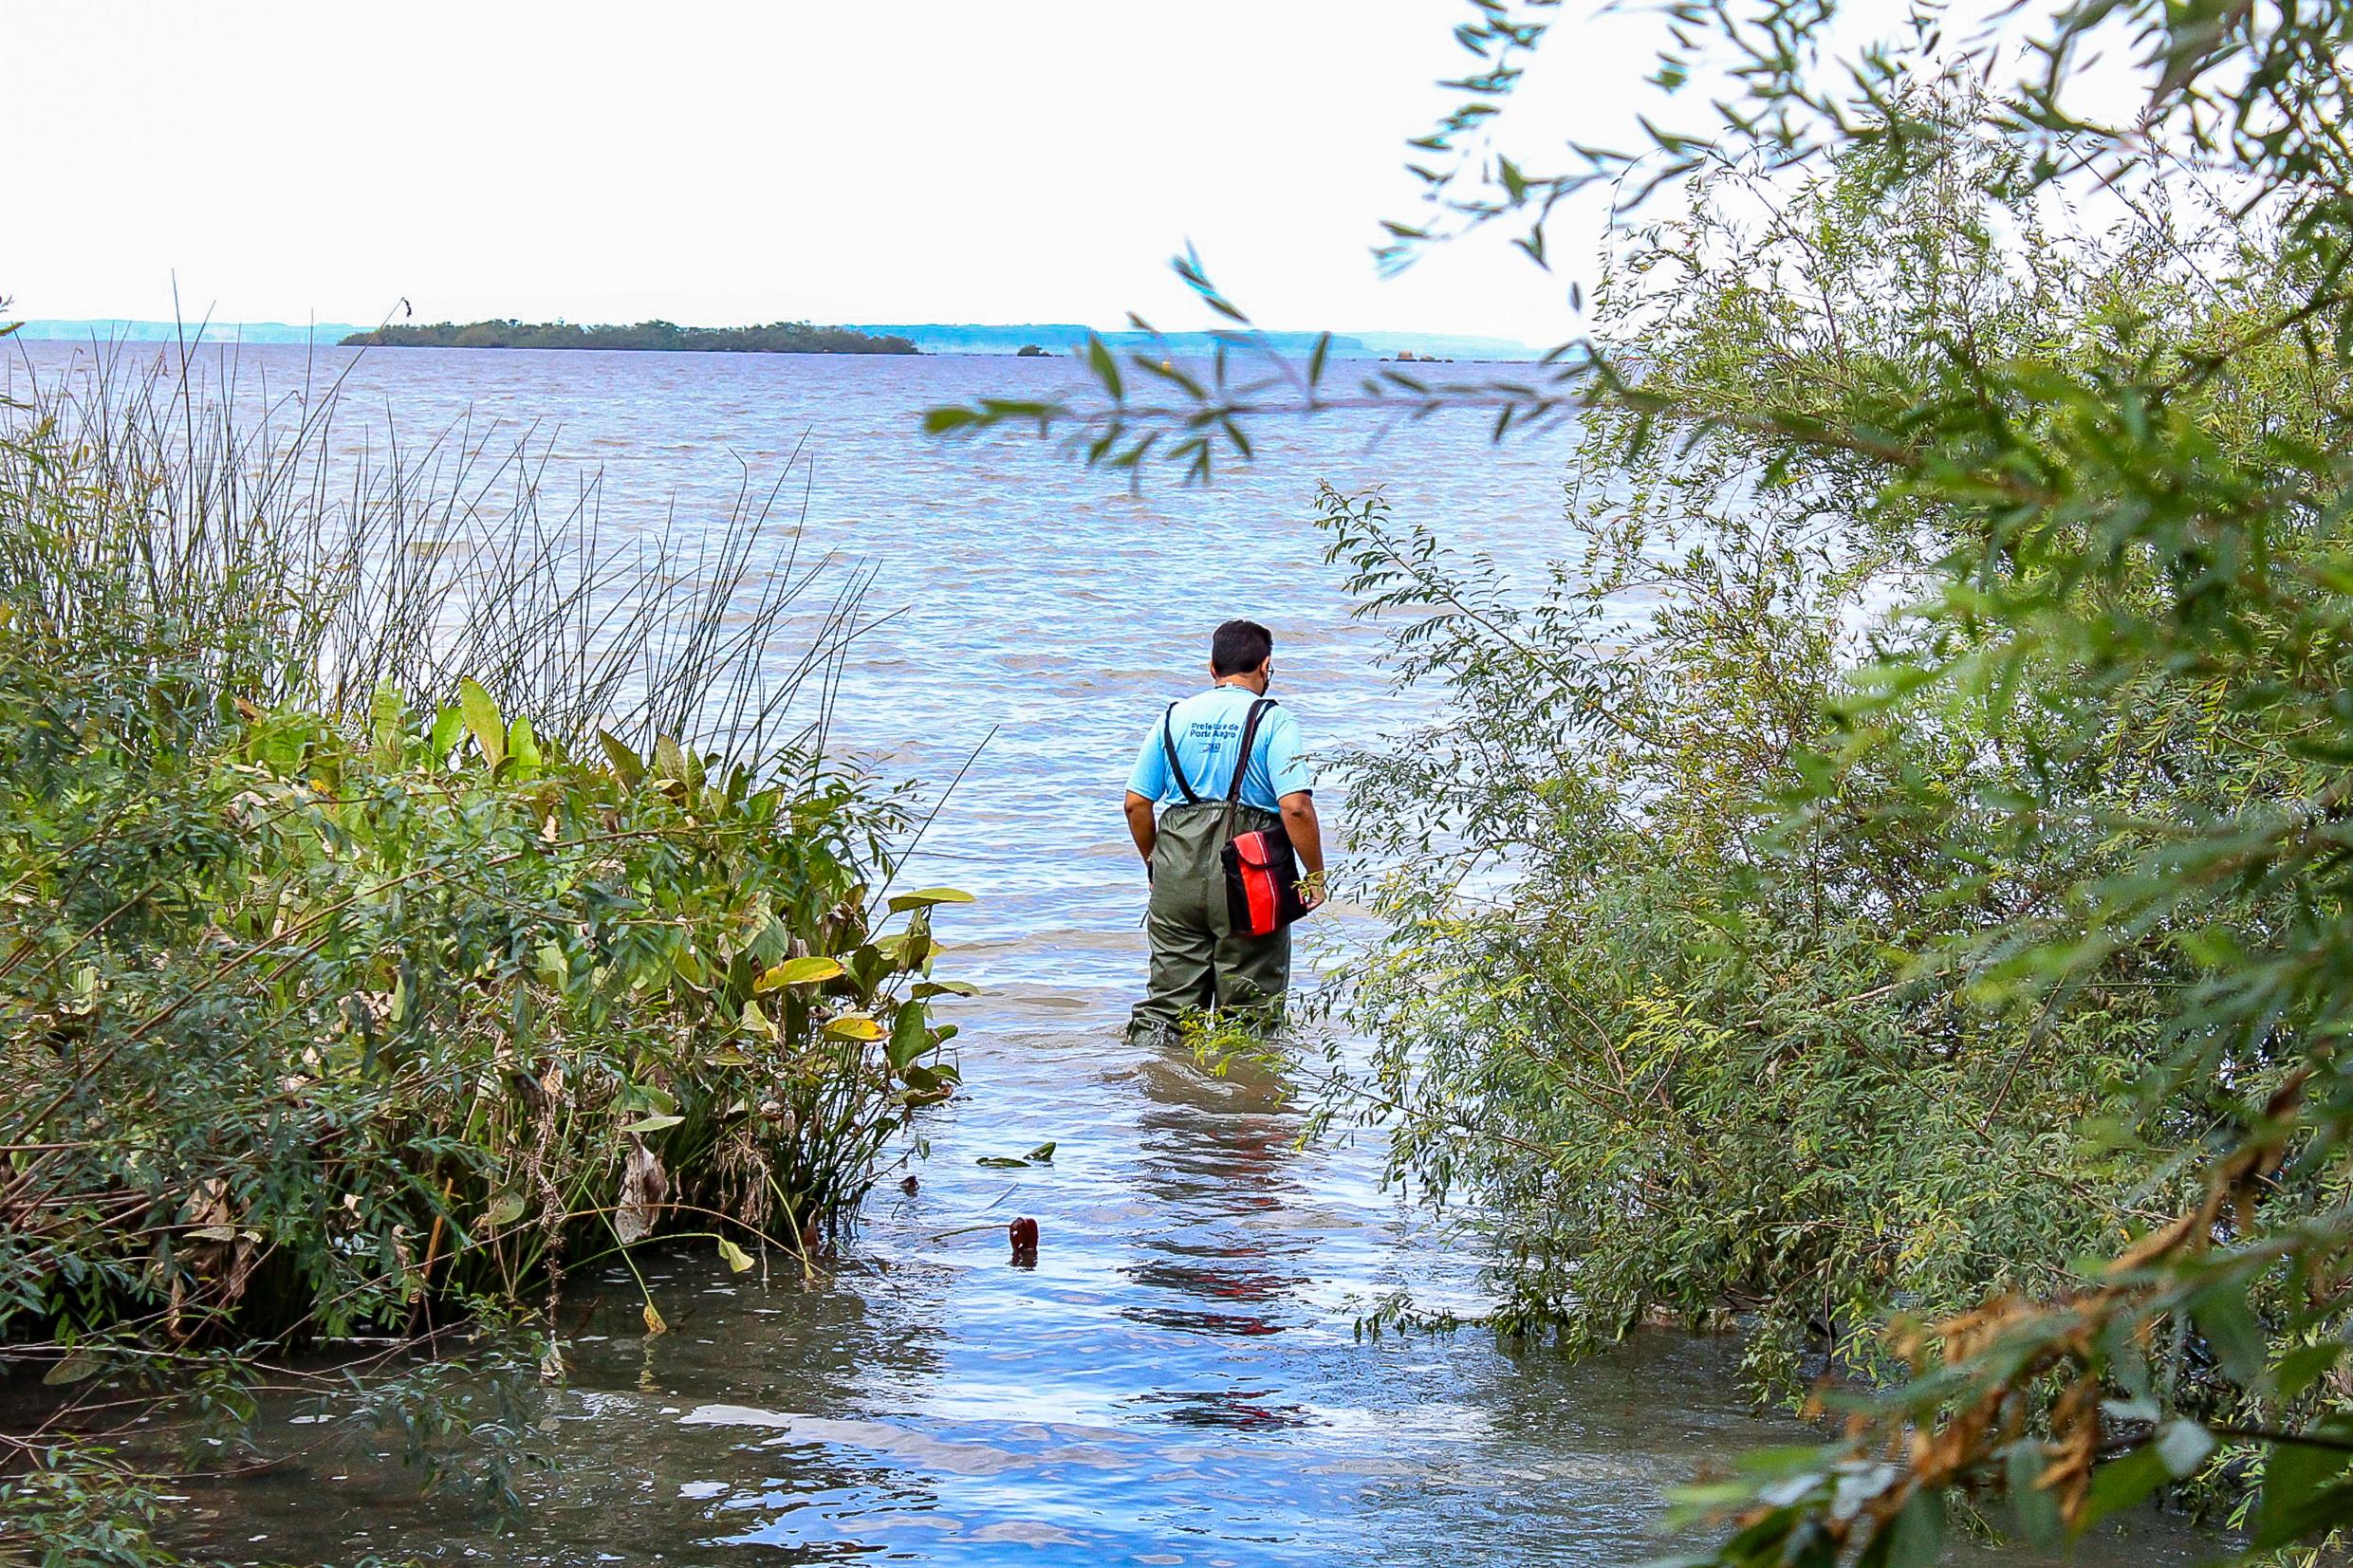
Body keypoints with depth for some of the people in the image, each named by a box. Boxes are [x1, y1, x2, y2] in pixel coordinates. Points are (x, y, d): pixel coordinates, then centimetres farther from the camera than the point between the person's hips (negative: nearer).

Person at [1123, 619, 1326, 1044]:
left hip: (1178, 878, 3)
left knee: (1171, 996, 12)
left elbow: (1136, 804, 6)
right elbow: (1295, 807, -16)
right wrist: (1314, 875, -6)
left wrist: (1154, 863, 20)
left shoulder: (1174, 717, 7)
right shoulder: (1272, 721, -5)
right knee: (1249, 1010, 7)